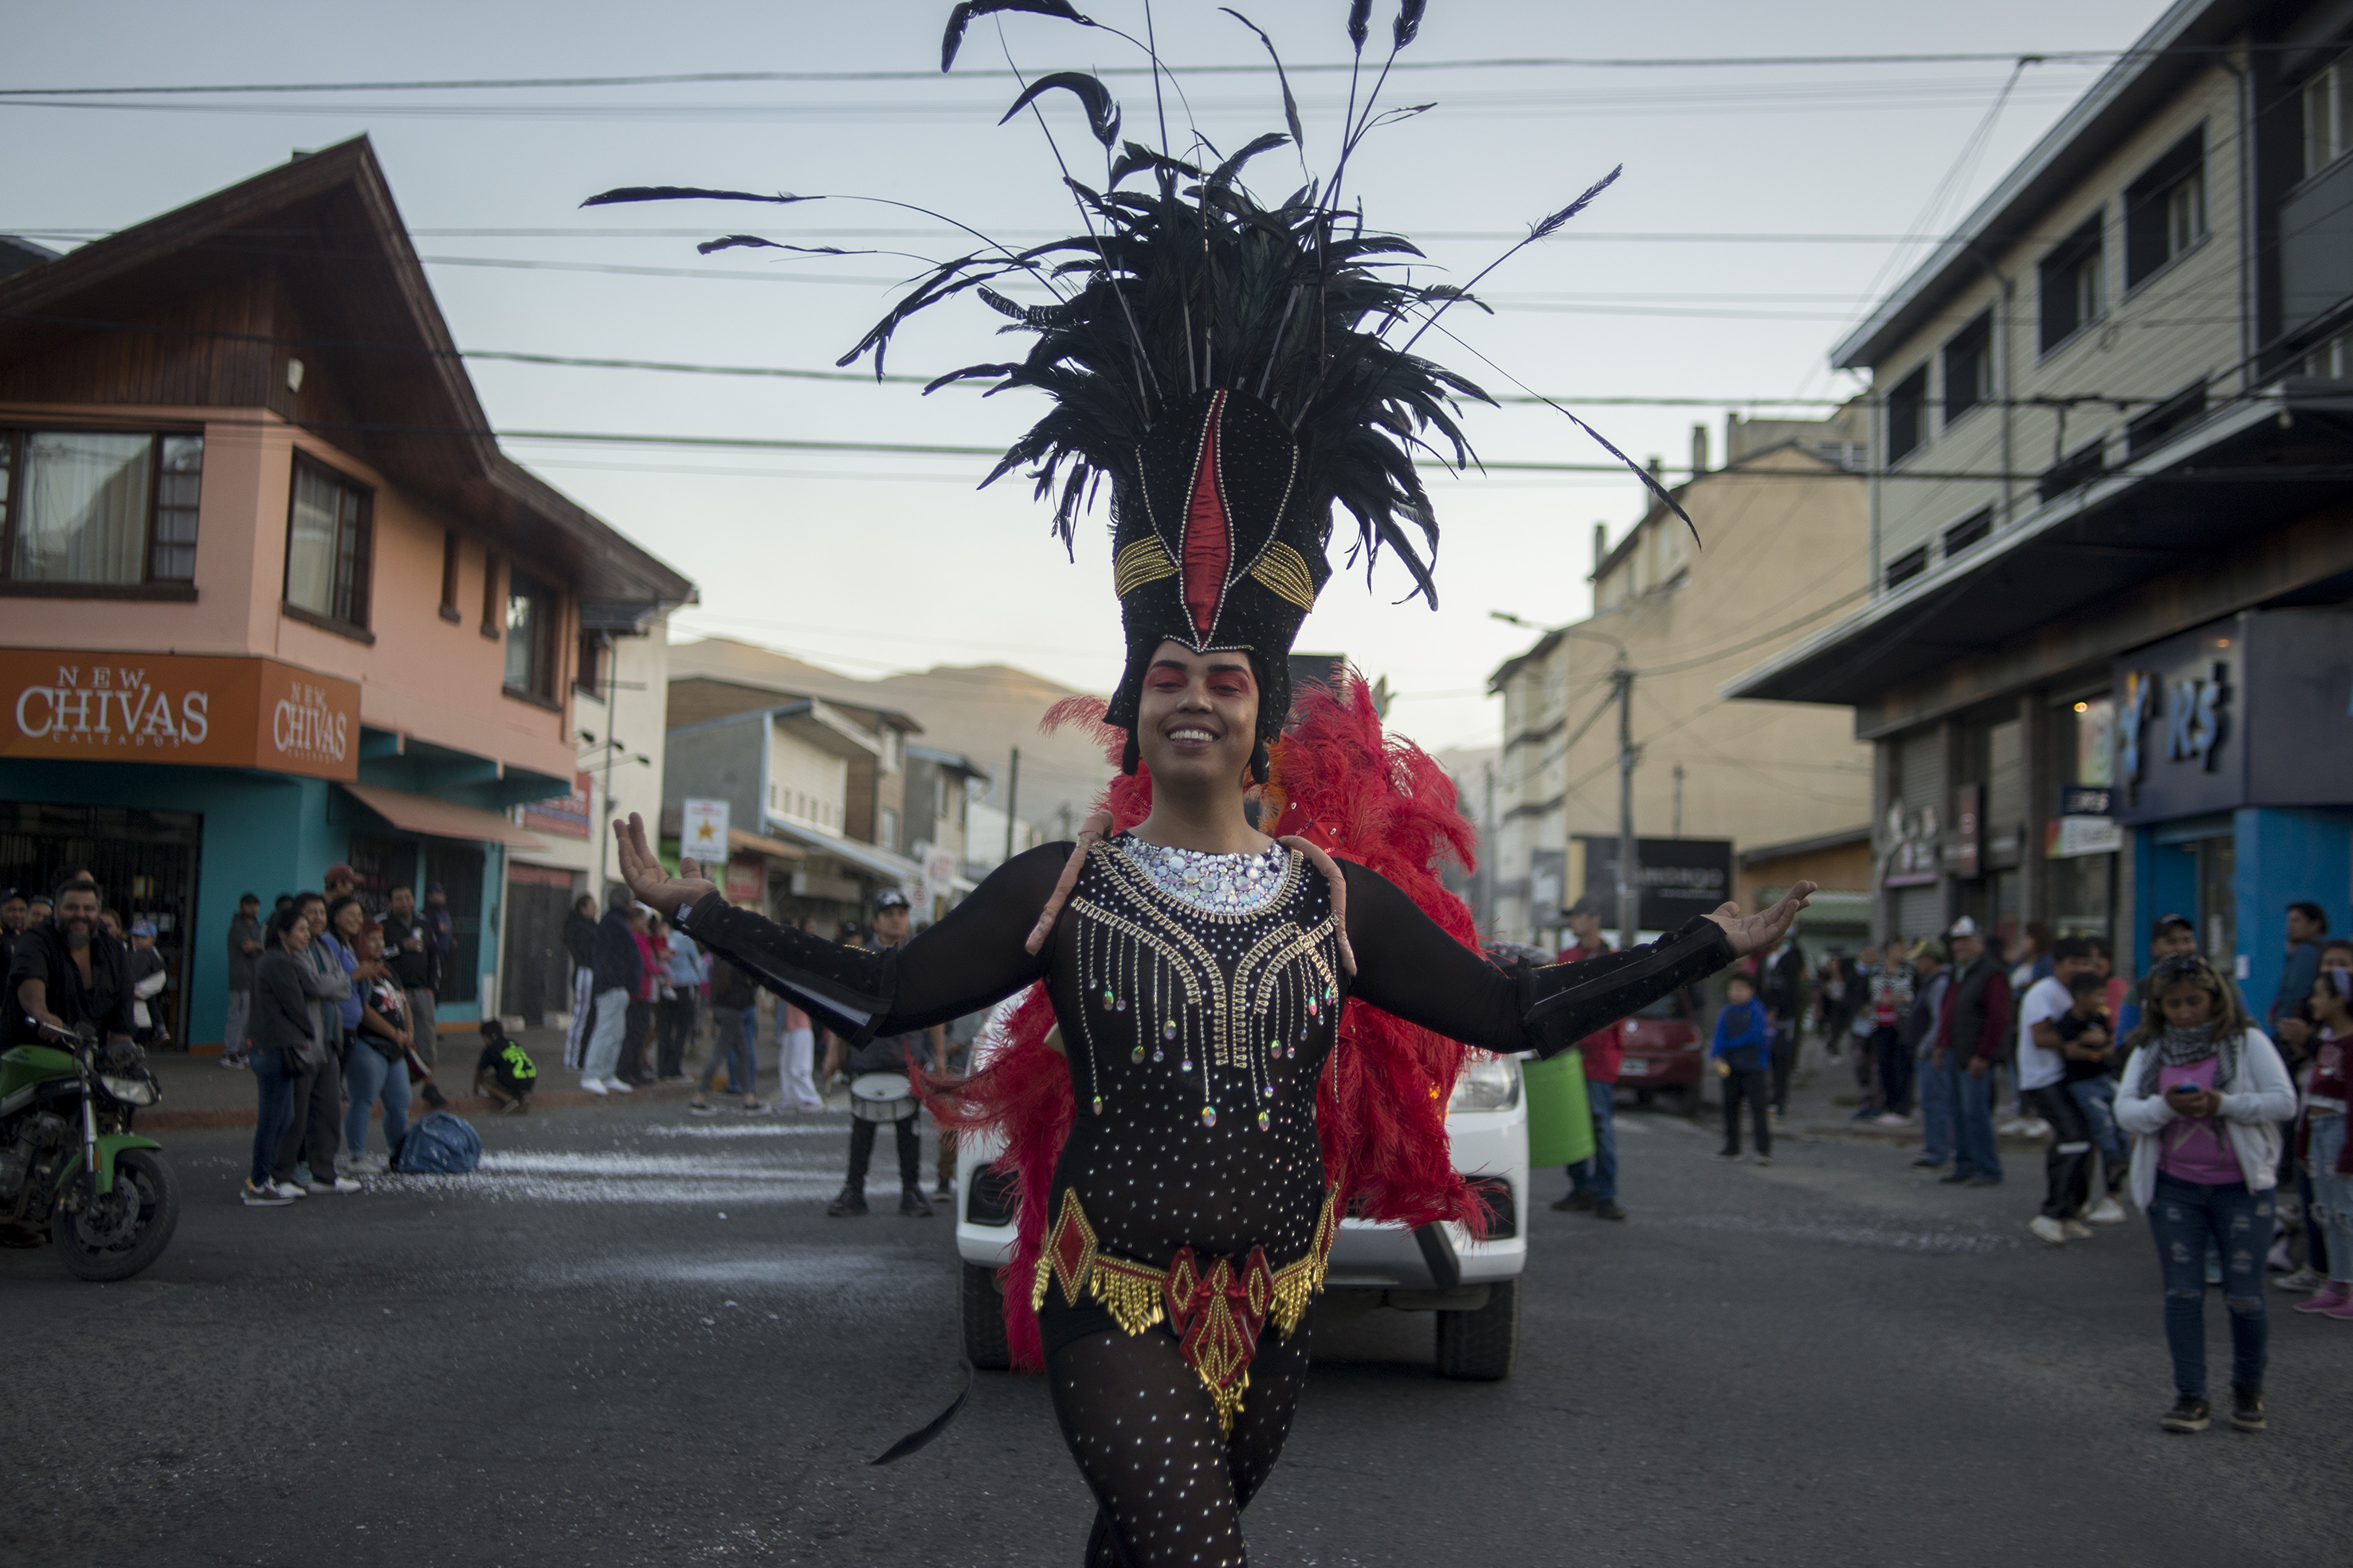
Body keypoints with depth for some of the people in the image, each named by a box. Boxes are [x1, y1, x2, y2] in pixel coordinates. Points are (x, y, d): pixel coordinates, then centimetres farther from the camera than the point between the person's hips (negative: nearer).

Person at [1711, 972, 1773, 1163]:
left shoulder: (1757, 1011, -7)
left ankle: (1764, 1149, -6)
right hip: (1730, 1068, 5)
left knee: (1758, 1107, -8)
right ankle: (1732, 1147, 22)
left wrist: (1728, 1044, -10)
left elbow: (1753, 1036, -15)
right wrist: (1717, 1059, -19)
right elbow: (1719, 1037, -2)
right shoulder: (1726, 1013, 5)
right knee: (1730, 1107, 11)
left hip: (1753, 1066, -5)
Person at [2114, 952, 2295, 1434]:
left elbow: (2284, 1101, -9)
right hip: (2173, 1188, 2)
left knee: (2244, 1295, 2)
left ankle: (2248, 1389, 24)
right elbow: (2125, 1109, -3)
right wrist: (2165, 1106, -23)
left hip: (2240, 1186, -2)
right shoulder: (2149, 1050, 5)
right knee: (2182, 1292, 2)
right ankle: (2190, 1395, 10)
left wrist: (2224, 1104, -22)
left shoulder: (2247, 1042, -3)